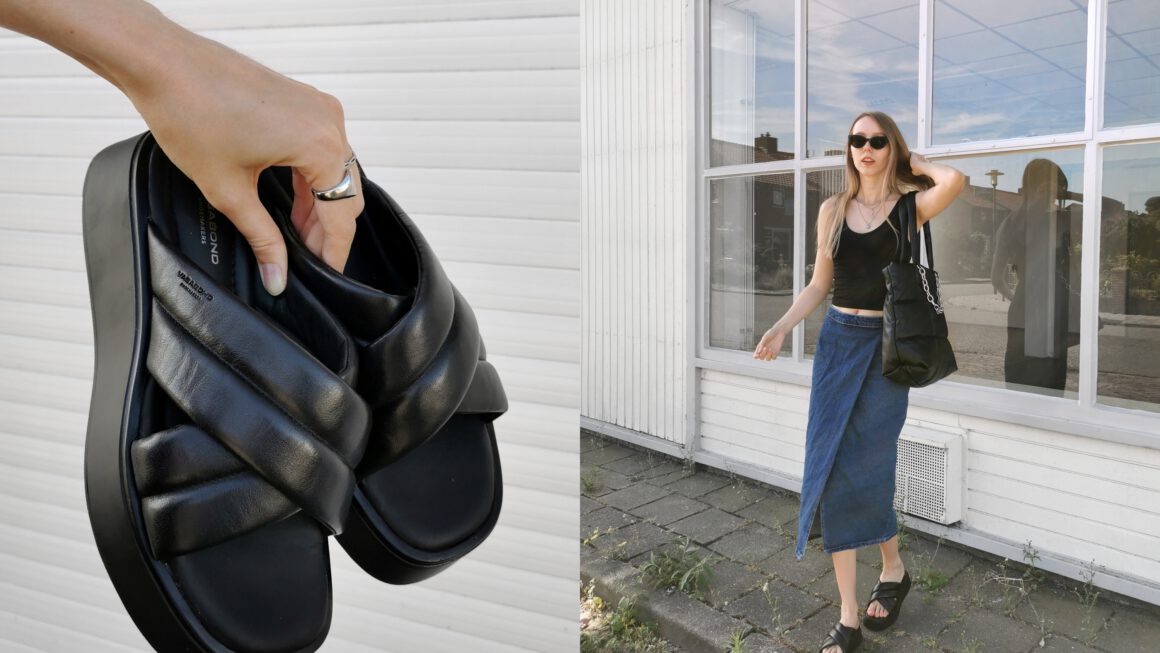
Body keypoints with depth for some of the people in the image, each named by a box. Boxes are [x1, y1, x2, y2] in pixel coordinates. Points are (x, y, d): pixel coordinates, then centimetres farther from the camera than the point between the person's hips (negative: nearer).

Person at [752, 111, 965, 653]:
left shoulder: (909, 207, -2)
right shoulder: (832, 210, 9)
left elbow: (954, 180, -24)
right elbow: (819, 285, 11)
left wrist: (918, 164, -3)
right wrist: (781, 327, -2)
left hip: (886, 345, -3)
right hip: (837, 340, 4)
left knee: (862, 469, -3)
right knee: (832, 470, -1)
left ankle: (892, 568, 30)